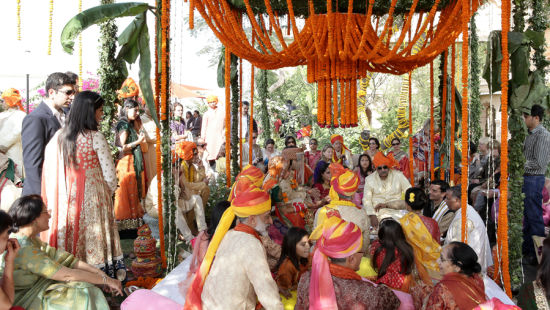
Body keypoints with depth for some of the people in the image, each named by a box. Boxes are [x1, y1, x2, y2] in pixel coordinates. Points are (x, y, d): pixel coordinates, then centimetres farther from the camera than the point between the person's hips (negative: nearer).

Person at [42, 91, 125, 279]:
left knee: (71, 236, 14)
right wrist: (110, 192, 6)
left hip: (67, 198, 5)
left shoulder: (59, 136, 1)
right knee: (94, 236, 5)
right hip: (93, 198, -5)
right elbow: (109, 173, -13)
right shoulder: (95, 138, -14)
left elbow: (50, 169, 6)